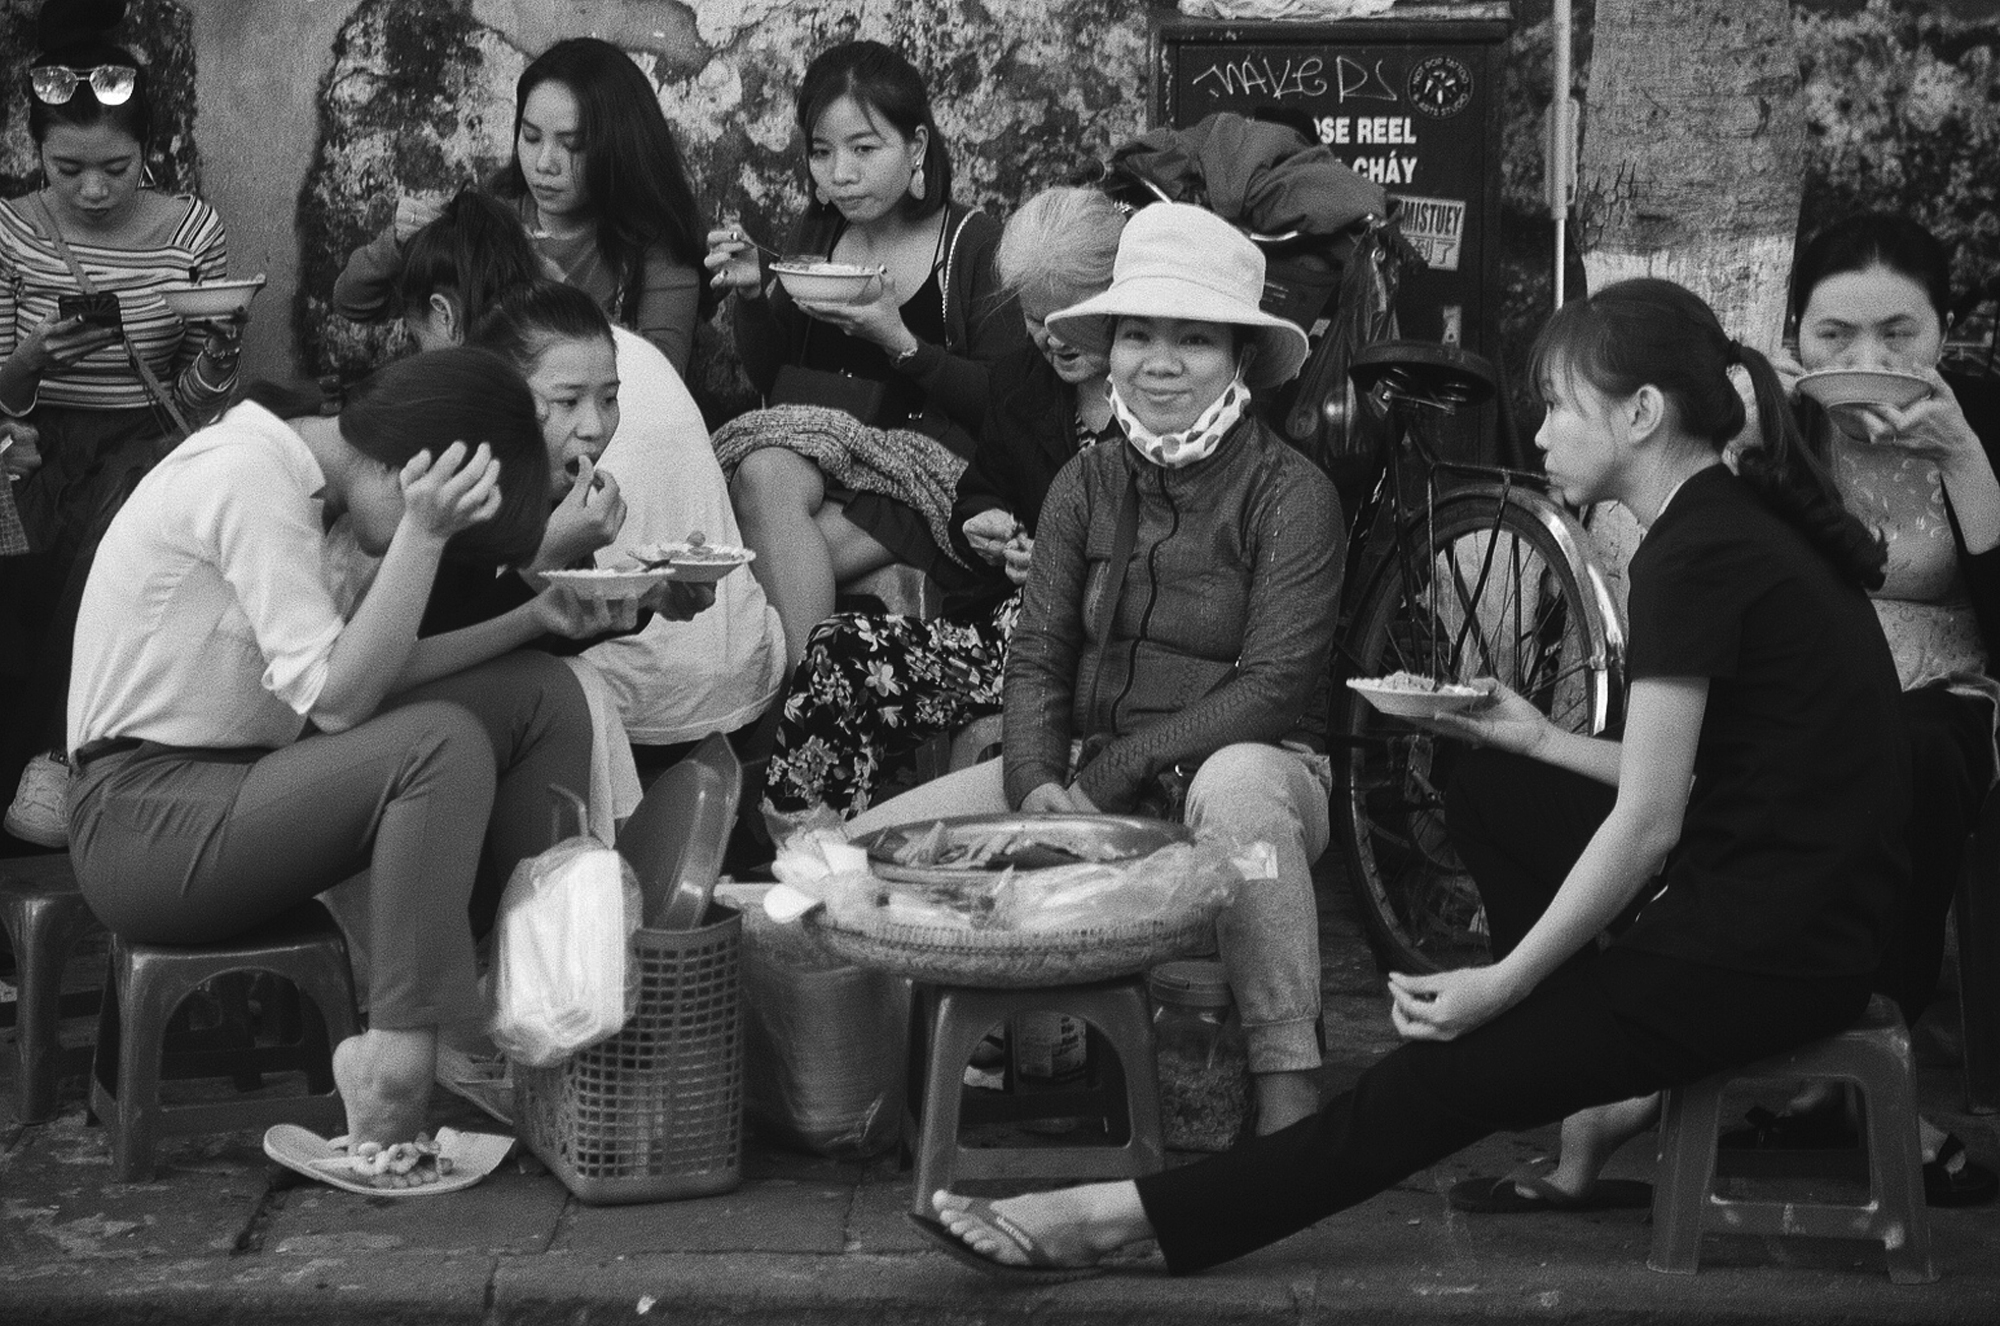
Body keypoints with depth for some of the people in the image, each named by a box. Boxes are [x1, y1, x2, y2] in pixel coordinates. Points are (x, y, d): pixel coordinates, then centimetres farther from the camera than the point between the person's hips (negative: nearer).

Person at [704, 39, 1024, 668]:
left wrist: (900, 342, -19)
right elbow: (769, 383, 16)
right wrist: (753, 296, -2)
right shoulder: (818, 235, 13)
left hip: (934, 470, -5)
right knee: (766, 475, -31)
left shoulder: (972, 242, -2)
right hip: (815, 459, 5)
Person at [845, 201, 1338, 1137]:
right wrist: (1037, 784, -17)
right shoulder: (1087, 486, 7)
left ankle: (1289, 1086, -32)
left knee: (1236, 787, -41)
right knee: (870, 846, -12)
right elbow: (1037, 658, 4)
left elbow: (1273, 685, -15)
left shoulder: (1290, 494, -8)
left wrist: (1115, 774, -21)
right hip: (1088, 772, 5)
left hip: (1250, 759, -4)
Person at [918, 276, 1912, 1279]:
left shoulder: (1696, 555, -17)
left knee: (1444, 1076, -8)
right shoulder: (1746, 517, 11)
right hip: (1813, 904, 9)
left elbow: (1646, 825, -17)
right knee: (1492, 783, 20)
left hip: (1765, 954, -9)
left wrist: (1501, 985, -12)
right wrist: (1546, 741, 14)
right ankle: (1609, 1078, 19)